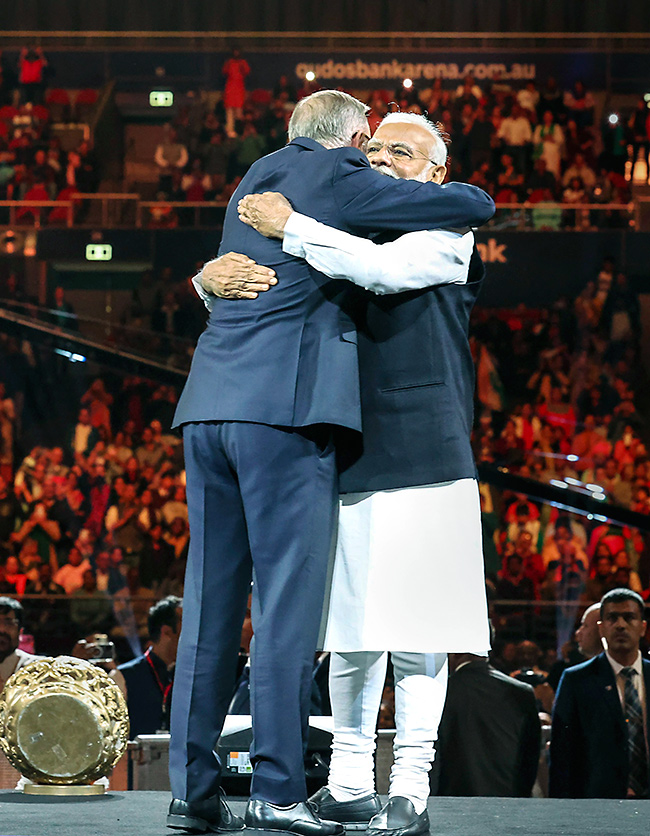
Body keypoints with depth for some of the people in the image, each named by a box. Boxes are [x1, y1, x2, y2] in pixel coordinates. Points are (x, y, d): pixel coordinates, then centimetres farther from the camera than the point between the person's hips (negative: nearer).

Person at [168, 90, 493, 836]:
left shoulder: (254, 181, 23)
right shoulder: (337, 179, 1)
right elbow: (473, 207, 5)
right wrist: (454, 197, 25)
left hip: (210, 406, 7)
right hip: (285, 409, -7)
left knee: (210, 602, 7)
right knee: (287, 600, -6)